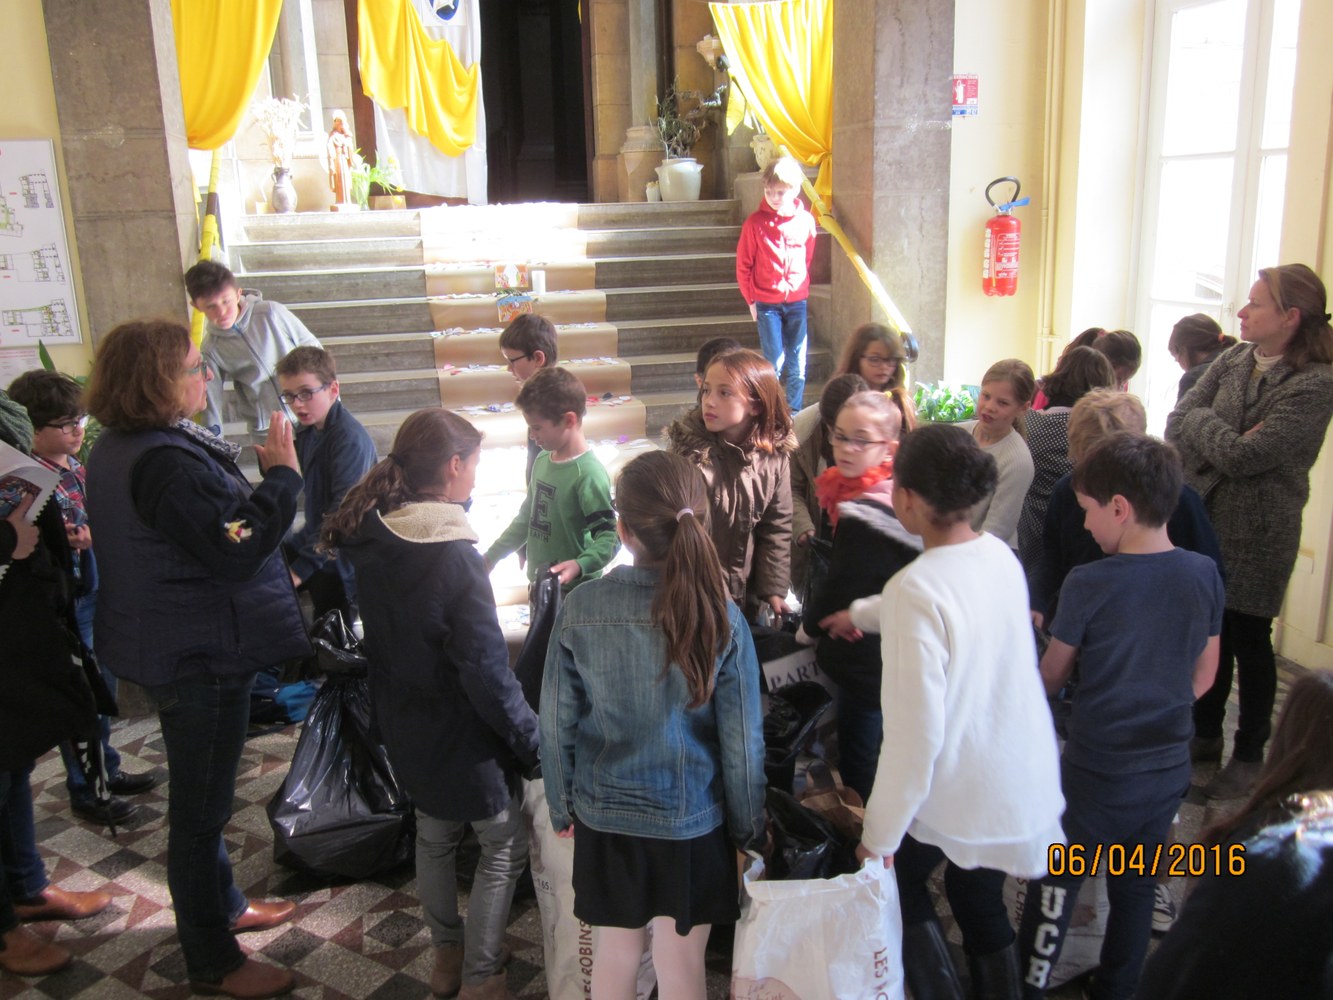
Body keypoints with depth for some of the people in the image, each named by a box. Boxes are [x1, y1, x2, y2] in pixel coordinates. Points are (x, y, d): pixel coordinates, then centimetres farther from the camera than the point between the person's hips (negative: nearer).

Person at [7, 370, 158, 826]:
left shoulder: (76, 467, 8)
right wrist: (78, 540, -33)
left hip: (96, 595, 8)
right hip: (66, 604, -8)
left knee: (104, 687, 19)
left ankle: (106, 771, 36)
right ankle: (83, 792, 18)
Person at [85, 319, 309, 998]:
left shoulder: (118, 447, 6)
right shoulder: (167, 464, -27)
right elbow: (238, 551, -30)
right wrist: (282, 473, -23)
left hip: (166, 646, 11)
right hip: (200, 655, -11)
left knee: (202, 795, 25)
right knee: (200, 805, 4)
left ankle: (222, 906, 45)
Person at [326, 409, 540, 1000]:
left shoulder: (370, 539, -6)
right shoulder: (454, 557, -27)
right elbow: (486, 671, -25)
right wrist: (530, 741, -15)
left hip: (403, 725, 7)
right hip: (459, 731, -7)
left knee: (435, 835, 25)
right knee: (504, 845, 12)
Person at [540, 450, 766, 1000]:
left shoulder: (579, 609, -17)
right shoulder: (722, 618, -19)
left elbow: (556, 724, -7)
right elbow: (742, 741, -12)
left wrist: (562, 807, 9)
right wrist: (748, 827, 4)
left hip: (604, 816, 1)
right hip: (692, 820, -1)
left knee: (615, 951, 22)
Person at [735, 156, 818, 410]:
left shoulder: (806, 220, 0)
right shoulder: (755, 222, -6)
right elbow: (743, 266, -1)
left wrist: (801, 288, 13)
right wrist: (751, 300, -2)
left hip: (797, 301, 3)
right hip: (766, 303, -3)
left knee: (797, 363, 6)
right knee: (774, 362, -4)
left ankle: (795, 415, 17)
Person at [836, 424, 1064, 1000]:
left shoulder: (915, 589, -28)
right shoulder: (1001, 556, -4)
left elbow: (914, 735, -27)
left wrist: (879, 836, -13)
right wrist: (863, 613, 36)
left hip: (957, 795, -6)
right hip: (1028, 783, 7)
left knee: (900, 885, 21)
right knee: (981, 903, 26)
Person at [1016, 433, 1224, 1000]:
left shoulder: (1089, 584, -21)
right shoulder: (1204, 575, -6)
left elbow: (1050, 678, -7)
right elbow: (1203, 676, 5)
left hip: (1096, 775, -5)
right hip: (1169, 771, 5)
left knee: (1055, 889, 12)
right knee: (1136, 892, 20)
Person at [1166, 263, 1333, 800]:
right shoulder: (1234, 360, 4)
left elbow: (1240, 456, -23)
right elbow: (1177, 422, 0)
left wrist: (1201, 421, -8)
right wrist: (1224, 438, -16)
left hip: (1256, 533, -5)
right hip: (1204, 517, 6)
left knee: (1248, 639, 7)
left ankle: (1249, 755, 25)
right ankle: (1205, 734, 33)